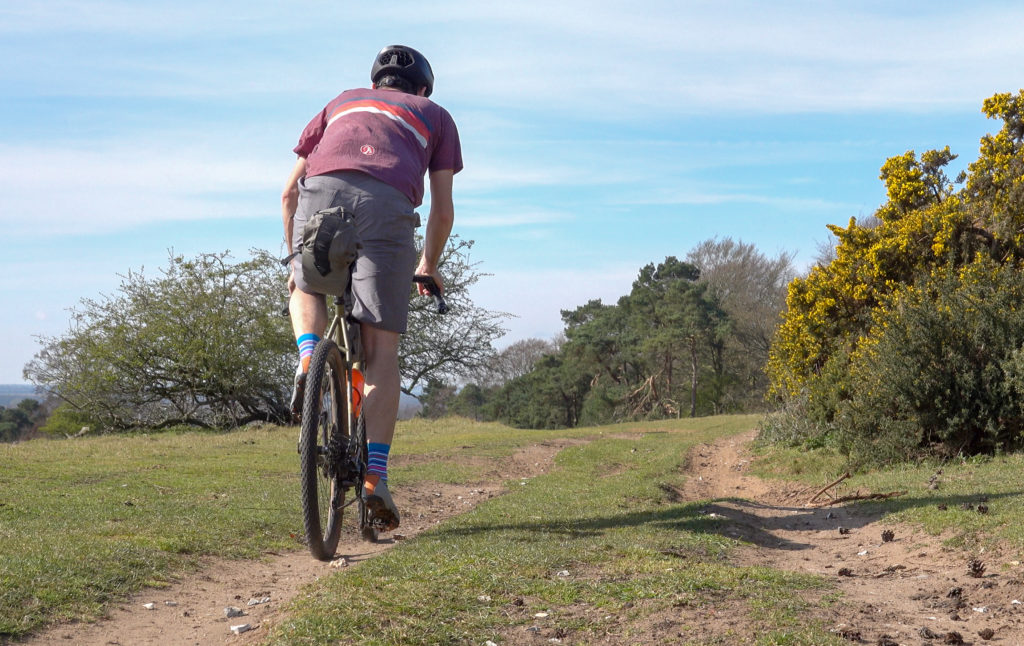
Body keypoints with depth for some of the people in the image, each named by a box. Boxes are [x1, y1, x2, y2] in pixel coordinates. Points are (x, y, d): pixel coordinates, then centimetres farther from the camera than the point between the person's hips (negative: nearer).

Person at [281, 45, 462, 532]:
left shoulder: (342, 103, 36)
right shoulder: (435, 116, 32)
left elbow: (290, 192, 30)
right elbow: (442, 211, 23)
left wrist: (295, 260, 39)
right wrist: (428, 267, 39)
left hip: (321, 193, 2)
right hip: (388, 206, -1)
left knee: (306, 288, 32)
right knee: (381, 353, 5)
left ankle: (308, 357, 2)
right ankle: (375, 477, -3)